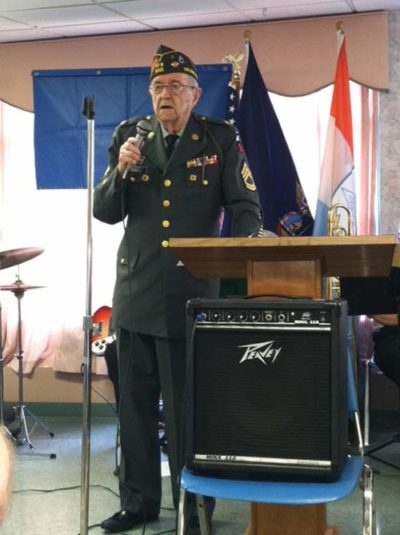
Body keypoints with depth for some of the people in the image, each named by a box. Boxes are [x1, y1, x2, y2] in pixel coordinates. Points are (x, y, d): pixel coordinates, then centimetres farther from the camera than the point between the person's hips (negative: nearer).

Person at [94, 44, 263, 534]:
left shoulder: (220, 139, 2)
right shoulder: (129, 136, 8)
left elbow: (245, 208, 1)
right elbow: (105, 213, 5)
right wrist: (121, 169, -13)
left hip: (191, 295, -3)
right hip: (136, 292, 3)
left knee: (187, 406, 1)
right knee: (135, 403, 11)